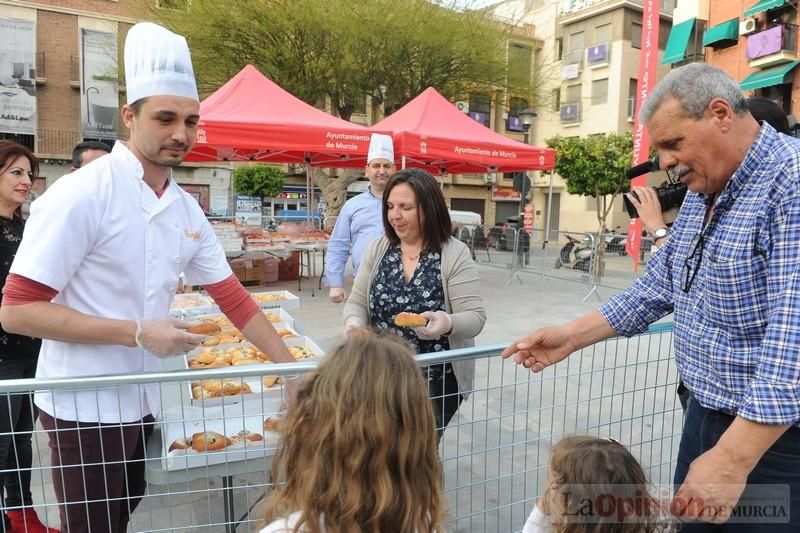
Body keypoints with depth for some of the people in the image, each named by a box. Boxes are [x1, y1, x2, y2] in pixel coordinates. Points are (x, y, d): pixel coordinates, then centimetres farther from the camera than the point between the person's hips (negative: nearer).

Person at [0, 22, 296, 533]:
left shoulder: (187, 208, 1)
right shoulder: (80, 193, -18)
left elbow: (232, 296, 5)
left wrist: (293, 368, 3)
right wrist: (137, 332, -23)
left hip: (144, 401, 6)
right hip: (83, 407, -6)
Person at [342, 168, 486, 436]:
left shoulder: (456, 254, -11)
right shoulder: (377, 250, 0)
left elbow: (475, 317, -14)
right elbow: (357, 302, 4)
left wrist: (448, 323, -35)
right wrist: (354, 322, -18)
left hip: (438, 378, -3)